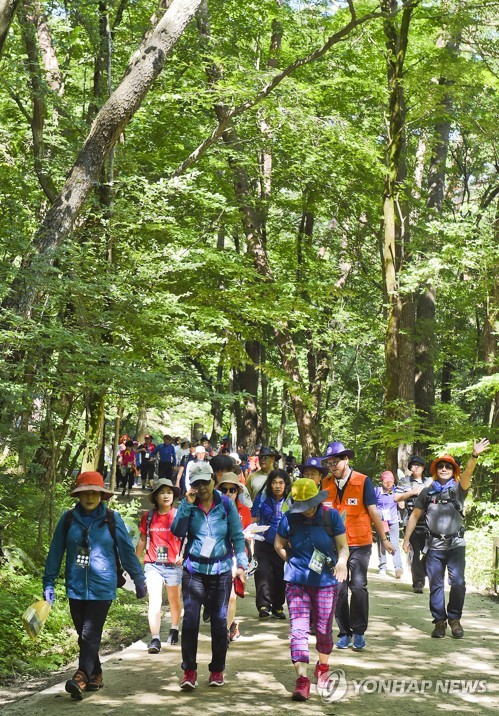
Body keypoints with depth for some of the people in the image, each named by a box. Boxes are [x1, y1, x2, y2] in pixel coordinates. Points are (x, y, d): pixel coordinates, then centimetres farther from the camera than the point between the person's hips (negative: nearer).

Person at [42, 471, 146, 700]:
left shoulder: (112, 519, -2)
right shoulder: (68, 519, 2)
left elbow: (127, 551, 4)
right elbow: (55, 552, 6)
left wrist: (139, 580, 8)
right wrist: (48, 584, 6)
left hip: (102, 587, -3)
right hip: (76, 587, 3)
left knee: (90, 634, -12)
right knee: (83, 635, 10)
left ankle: (82, 677, -15)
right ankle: (95, 675, 23)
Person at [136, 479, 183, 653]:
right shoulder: (148, 517, 3)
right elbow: (142, 541, 12)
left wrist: (181, 555, -20)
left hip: (173, 565, 0)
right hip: (153, 565, 0)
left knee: (174, 600, 17)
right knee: (155, 601, -12)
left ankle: (174, 630, 41)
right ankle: (155, 640, -14)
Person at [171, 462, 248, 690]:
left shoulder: (226, 504, 2)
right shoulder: (188, 505, 3)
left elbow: (237, 536, 3)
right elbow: (177, 531, -11)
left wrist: (241, 564, -5)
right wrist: (187, 504, -15)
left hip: (221, 570, 0)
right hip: (194, 569, 0)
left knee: (219, 620, 5)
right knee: (190, 618, -10)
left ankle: (217, 670, 17)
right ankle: (189, 670, -4)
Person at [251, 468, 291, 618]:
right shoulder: (262, 498, 0)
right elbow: (254, 519, 6)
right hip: (264, 544, -1)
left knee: (280, 577, 6)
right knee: (263, 573, -15)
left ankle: (277, 606, 21)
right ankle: (263, 606, -17)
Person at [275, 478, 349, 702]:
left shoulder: (331, 516, -6)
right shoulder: (289, 518, -3)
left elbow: (343, 547, -3)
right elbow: (279, 545, 13)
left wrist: (342, 560, -23)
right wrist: (294, 563, 4)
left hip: (325, 582, 0)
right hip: (297, 581, 0)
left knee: (323, 629, 11)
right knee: (298, 629, -10)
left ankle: (323, 665, 38)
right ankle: (302, 679, -13)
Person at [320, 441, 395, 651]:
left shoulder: (362, 481, -2)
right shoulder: (326, 484, 5)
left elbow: (373, 511, 1)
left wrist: (384, 539, 3)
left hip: (359, 543, -2)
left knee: (358, 587, -8)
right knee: (338, 589, 2)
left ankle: (359, 632, 6)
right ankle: (344, 633, 14)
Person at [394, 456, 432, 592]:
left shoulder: (430, 482, 16)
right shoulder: (405, 482, 8)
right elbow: (396, 498, -1)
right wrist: (412, 492, -9)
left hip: (428, 523, 2)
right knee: (414, 553, -4)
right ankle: (418, 582, -2)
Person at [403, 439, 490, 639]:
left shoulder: (458, 489, 3)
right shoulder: (427, 492, 9)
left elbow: (467, 474, -17)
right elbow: (415, 516, 15)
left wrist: (474, 456, -36)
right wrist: (406, 539, 13)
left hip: (455, 544, -2)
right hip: (434, 546, 2)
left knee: (457, 582, -9)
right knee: (435, 585, 4)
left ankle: (455, 619, 8)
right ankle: (439, 621, 13)